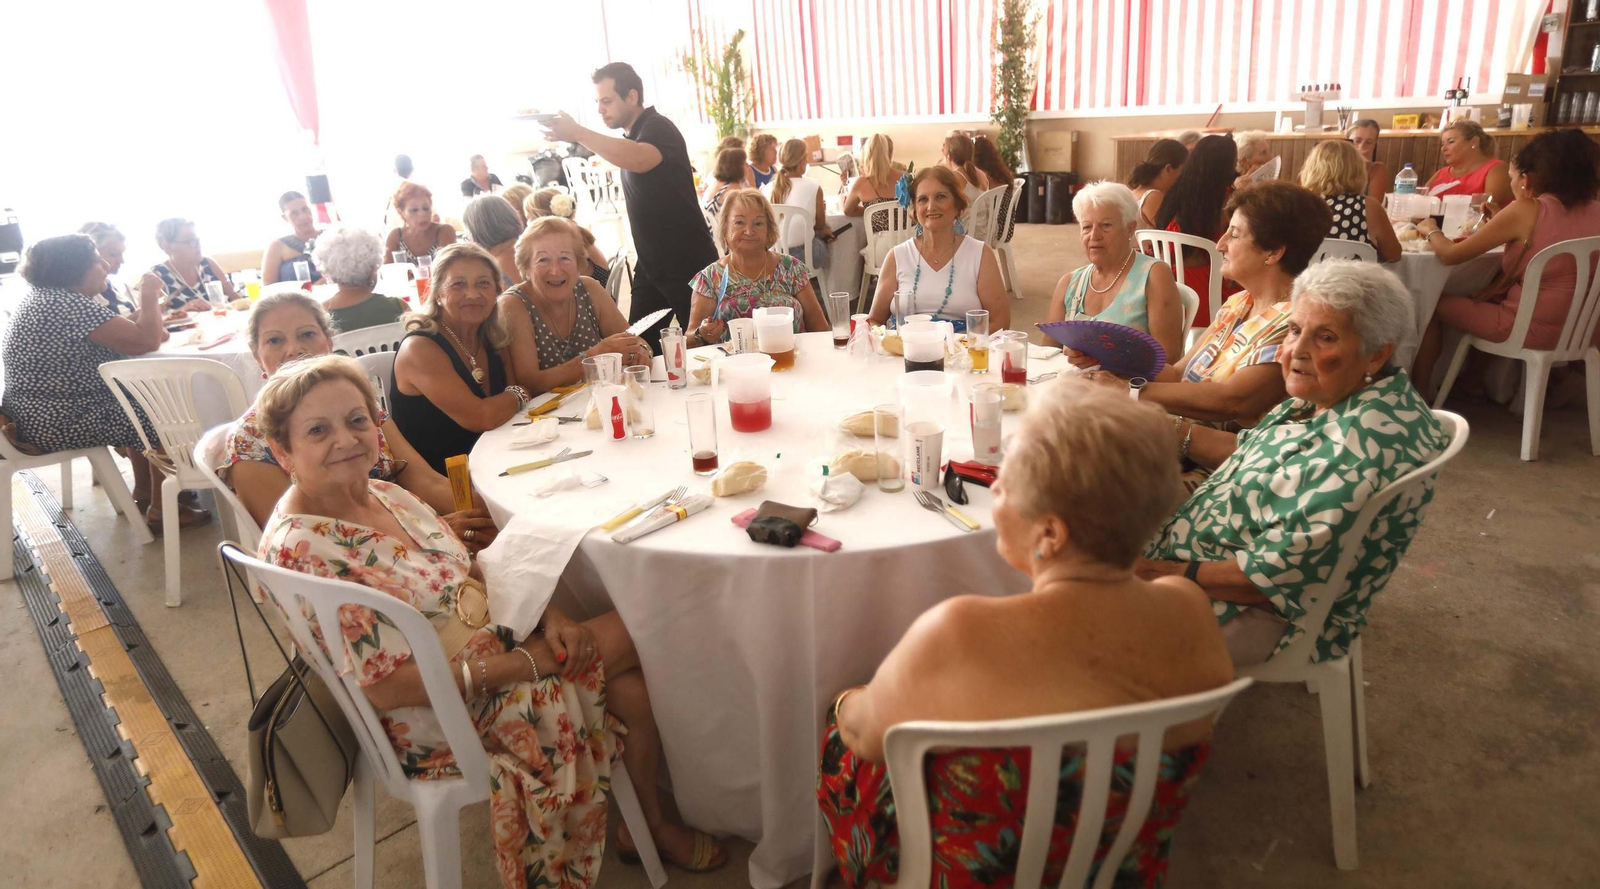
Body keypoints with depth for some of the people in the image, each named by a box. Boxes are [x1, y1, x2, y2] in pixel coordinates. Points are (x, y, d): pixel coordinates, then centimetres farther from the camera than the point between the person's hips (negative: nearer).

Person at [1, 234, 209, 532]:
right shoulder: (70, 305, -22)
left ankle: (143, 493, 28)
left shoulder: (40, 296, 11)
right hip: (59, 422, -10)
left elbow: (118, 333, 17)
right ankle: (161, 510, 4)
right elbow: (146, 342, -23)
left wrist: (146, 307, 7)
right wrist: (149, 296, -9)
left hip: (39, 413, 10)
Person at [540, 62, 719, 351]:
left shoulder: (658, 128, -14)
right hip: (650, 265, 9)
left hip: (689, 263, -9)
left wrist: (579, 134, -36)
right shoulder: (632, 137, 15)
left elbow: (640, 160, -37)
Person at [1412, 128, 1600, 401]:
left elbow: (1449, 255, -14)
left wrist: (1430, 230, 3)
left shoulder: (1526, 210, -17)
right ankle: (1485, 376, 40)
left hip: (1530, 328, -7)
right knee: (1485, 297, 32)